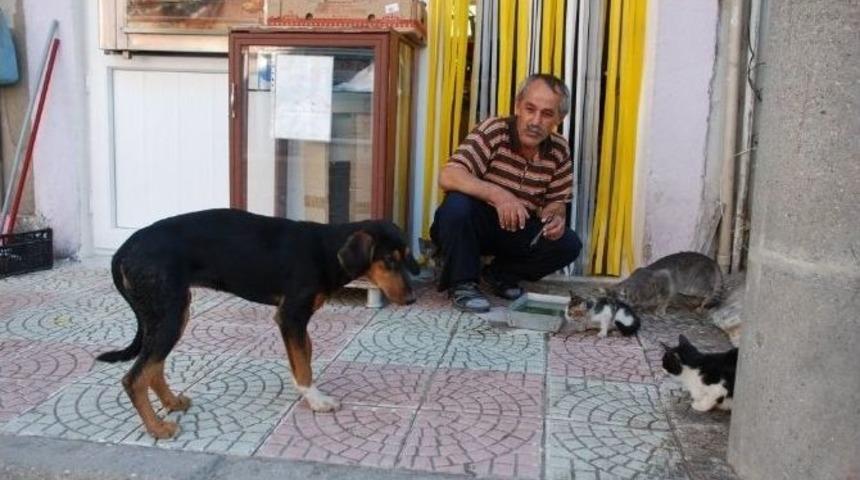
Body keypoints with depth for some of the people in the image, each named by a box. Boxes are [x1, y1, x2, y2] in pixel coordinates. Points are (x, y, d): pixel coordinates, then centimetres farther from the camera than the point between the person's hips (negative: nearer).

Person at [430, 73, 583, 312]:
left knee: (569, 245, -15)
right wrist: (496, 194, -49)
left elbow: (556, 202, 3)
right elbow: (447, 177, -34)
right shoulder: (493, 131, -22)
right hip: (473, 226, -4)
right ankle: (462, 282, -11)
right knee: (457, 204, -35)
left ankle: (500, 274, 9)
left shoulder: (559, 151, -6)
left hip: (516, 232, 4)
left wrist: (555, 217, -22)